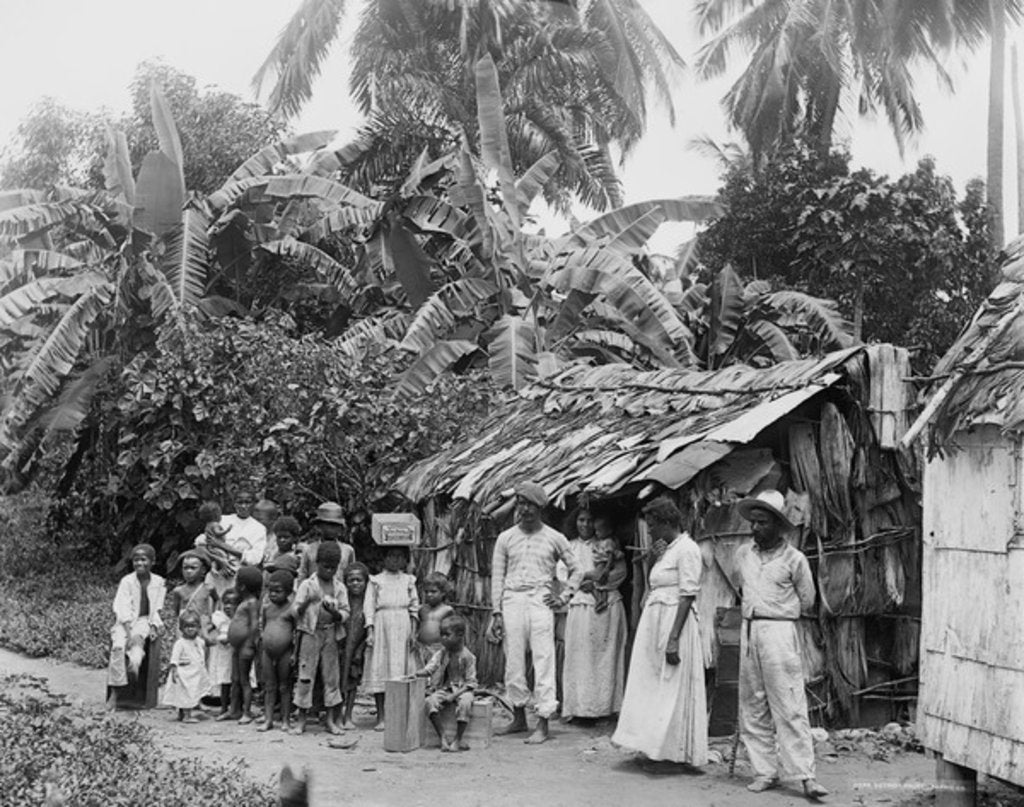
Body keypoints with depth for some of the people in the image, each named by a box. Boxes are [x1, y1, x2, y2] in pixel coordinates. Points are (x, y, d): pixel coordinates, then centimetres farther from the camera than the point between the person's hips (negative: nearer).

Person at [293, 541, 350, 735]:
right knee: (306, 675, -2)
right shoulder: (307, 584, 1)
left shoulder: (339, 587, 7)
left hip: (331, 634, 2)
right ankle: (301, 719, 6)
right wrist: (306, 602, -23)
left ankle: (331, 719, 11)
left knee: (331, 675, 4)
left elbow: (345, 613, 4)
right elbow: (296, 610, -3)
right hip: (310, 633, -2)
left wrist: (335, 613, -17)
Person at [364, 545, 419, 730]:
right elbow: (369, 606, 3)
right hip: (382, 624, -1)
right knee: (379, 668, -3)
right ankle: (381, 717, 2)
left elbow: (414, 607, 10)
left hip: (403, 627, 1)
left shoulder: (408, 580, 12)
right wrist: (370, 632, -6)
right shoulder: (376, 580, 7)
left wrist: (413, 632, 1)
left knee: (401, 668, -1)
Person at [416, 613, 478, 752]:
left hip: (462, 689, -3)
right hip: (444, 688, 3)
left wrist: (455, 695, -20)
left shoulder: (467, 657, -8)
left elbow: (471, 682, -9)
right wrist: (416, 673, -26)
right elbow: (429, 669, -5)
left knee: (465, 703, -36)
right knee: (431, 701, -27)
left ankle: (458, 738, -17)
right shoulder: (441, 654, 3)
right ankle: (442, 738, -19)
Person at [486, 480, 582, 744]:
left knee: (543, 661, -7)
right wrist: (496, 613, 2)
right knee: (513, 662, 5)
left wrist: (563, 597, 3)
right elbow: (497, 576, 8)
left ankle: (543, 723, -4)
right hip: (511, 600, 2)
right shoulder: (506, 538, 9)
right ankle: (519, 717, 19)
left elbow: (575, 570, 15)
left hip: (539, 601, -2)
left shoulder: (554, 538, 5)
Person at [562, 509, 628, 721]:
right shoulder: (570, 547, 14)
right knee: (579, 655, -4)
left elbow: (621, 571, -2)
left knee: (606, 653, -3)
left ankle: (605, 705, -1)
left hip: (607, 605, -1)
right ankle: (578, 707, -4)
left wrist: (594, 582, -10)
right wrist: (593, 574, -8)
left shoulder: (609, 546, 10)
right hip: (580, 605, 1)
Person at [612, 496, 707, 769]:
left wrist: (674, 638, -24)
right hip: (654, 622, 10)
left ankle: (671, 750, 4)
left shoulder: (687, 549, -12)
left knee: (671, 690, -3)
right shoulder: (667, 548, 15)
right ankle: (655, 747, 17)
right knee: (652, 687, 11)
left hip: (674, 621, -10)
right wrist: (655, 558, 8)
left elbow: (688, 595, -18)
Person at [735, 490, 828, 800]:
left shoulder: (794, 559, -3)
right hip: (748, 631, 5)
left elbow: (806, 601, 6)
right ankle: (765, 771, 12)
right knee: (753, 707, 6)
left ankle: (805, 775, -8)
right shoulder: (743, 554, 10)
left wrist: (775, 610, 10)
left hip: (779, 632, -5)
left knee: (790, 707, -9)